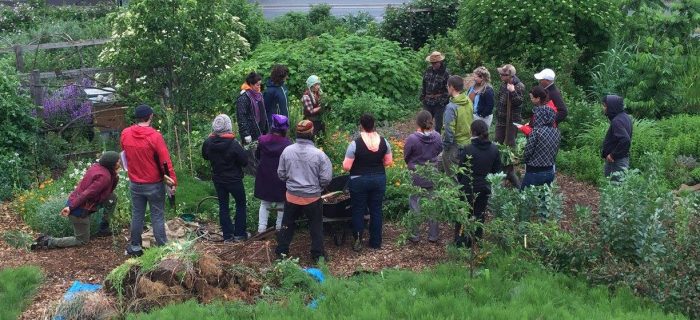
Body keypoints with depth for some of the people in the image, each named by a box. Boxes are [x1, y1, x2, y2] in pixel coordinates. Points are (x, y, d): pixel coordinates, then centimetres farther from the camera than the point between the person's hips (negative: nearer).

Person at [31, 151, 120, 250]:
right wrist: (71, 208, -22)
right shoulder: (104, 177, -21)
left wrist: (115, 176, -3)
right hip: (79, 209, -8)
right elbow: (87, 194, -24)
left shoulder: (96, 167, 6)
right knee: (82, 241, 10)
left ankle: (104, 229, 20)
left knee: (112, 197, 12)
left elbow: (109, 191, 14)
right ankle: (48, 242, 4)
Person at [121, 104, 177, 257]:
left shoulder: (125, 134, -4)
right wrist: (173, 181, -9)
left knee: (137, 215, 15)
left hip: (135, 184, 4)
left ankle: (135, 247, 24)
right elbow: (165, 161, -16)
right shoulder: (155, 136, -18)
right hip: (154, 184, -4)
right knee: (158, 217, 4)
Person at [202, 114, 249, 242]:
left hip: (218, 180, 4)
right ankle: (239, 234, 14)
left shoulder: (208, 142, -11)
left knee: (223, 206, 13)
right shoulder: (233, 144, -26)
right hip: (234, 180, -4)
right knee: (240, 204, 13)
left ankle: (228, 236, 15)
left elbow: (205, 156, 9)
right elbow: (245, 161, -17)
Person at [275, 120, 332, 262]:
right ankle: (318, 254, 22)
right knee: (316, 226, 15)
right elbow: (326, 178, -12)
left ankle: (282, 250, 29)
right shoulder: (319, 154, -17)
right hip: (312, 197, -2)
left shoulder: (287, 151, -10)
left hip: (292, 196, 2)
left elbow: (281, 174, 0)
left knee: (288, 223, 19)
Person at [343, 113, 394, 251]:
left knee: (358, 211, 10)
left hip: (359, 181, -3)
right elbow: (389, 162, 3)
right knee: (376, 210, 14)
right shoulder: (383, 141, -5)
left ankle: (357, 241, 14)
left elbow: (346, 167, -15)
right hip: (379, 179, 4)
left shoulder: (355, 143, -17)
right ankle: (376, 242, 22)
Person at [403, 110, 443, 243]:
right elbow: (440, 153, 4)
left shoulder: (412, 138, -20)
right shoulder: (437, 137, -10)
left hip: (416, 176, -3)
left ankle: (414, 235, 21)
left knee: (415, 205, 13)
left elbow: (406, 157, -7)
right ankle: (433, 235, 26)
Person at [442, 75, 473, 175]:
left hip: (456, 145, -7)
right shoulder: (469, 102, -2)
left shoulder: (451, 107, -25)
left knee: (452, 174, 8)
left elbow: (449, 130, -21)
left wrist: (446, 145, -9)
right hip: (468, 142, 7)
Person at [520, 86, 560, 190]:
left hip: (534, 173, -7)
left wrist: (523, 159, 7)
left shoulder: (536, 132, -20)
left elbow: (528, 152, -13)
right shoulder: (556, 131, 1)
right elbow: (555, 150, 10)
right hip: (550, 172, 7)